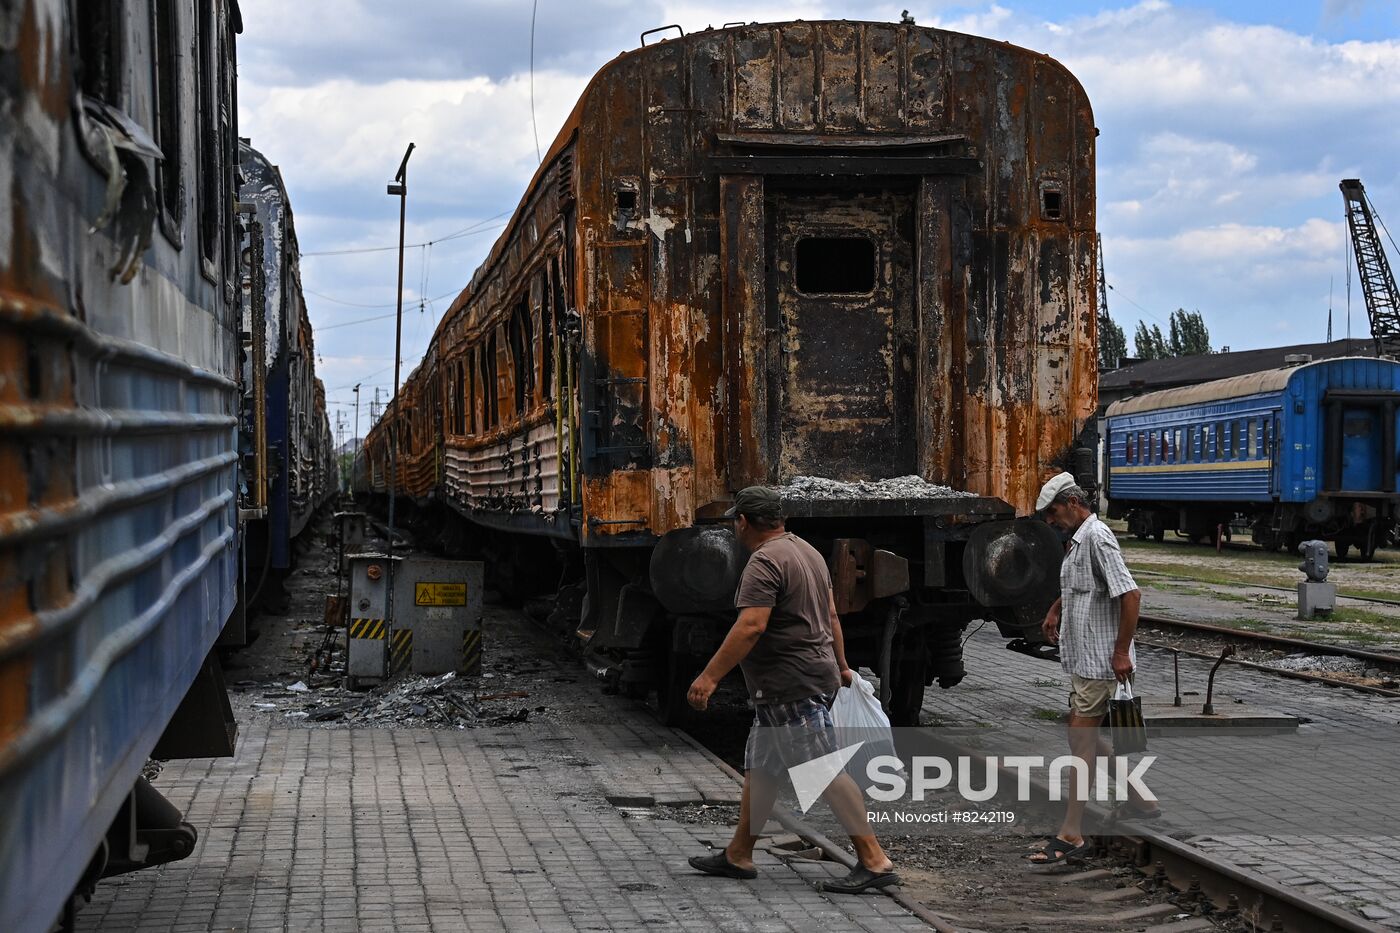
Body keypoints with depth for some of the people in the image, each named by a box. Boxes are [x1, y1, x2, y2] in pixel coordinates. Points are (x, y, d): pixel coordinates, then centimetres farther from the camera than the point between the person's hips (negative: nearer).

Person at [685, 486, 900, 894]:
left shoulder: (765, 562, -17)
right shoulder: (808, 551, 15)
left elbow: (751, 626, -26)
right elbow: (831, 615, 20)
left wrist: (710, 676, -25)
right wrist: (840, 666, 27)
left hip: (791, 686, -11)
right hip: (816, 674, 11)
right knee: (760, 767, 16)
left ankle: (874, 861, -8)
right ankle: (738, 855, 23)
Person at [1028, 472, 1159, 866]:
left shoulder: (1097, 538, -17)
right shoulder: (1078, 540, 14)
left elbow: (1130, 594, -24)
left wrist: (1122, 651, -23)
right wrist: (1055, 610, 18)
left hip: (1098, 659, -10)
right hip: (1083, 657, 10)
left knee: (1081, 738, -9)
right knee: (1086, 735, 16)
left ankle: (1071, 834, -8)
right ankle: (1138, 802, 28)